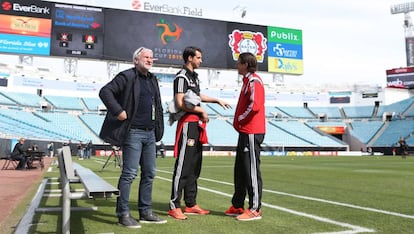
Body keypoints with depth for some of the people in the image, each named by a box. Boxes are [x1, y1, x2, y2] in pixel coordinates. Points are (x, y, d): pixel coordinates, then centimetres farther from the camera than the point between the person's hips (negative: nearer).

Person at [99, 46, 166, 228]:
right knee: (129, 173, -6)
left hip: (150, 133, 8)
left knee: (149, 174, 9)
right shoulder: (127, 76, -5)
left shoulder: (153, 80, 18)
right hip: (133, 133, -8)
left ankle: (146, 212, 19)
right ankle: (123, 215, 4)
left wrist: (158, 128, 17)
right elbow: (105, 91, -14)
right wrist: (119, 111, -19)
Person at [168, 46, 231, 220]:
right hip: (187, 124, -10)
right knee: (183, 166, -9)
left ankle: (191, 204, 21)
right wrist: (202, 111, -10)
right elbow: (180, 103, -20)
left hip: (197, 125, 10)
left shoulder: (194, 76, 20)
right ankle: (174, 207, -2)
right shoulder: (181, 77, -10)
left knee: (194, 167, 12)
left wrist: (217, 100, 38)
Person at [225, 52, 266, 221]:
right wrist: (238, 122, 11)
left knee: (251, 171, -5)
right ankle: (237, 206, 23)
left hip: (251, 132, -10)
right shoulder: (247, 81, 20)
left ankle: (255, 209, 3)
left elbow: (255, 105, -23)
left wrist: (240, 119, -11)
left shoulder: (254, 81, -11)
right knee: (240, 170, 14)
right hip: (245, 131, 10)